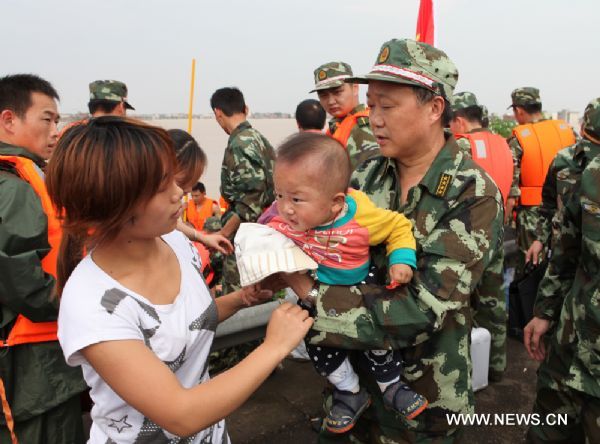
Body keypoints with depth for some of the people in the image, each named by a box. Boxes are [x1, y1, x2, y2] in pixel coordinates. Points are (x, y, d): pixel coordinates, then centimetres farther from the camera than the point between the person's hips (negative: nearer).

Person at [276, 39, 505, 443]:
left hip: (424, 396, -4)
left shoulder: (474, 196, -21)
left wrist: (313, 296, -29)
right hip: (352, 370, 5)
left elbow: (422, 310, -28)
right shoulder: (369, 174, -4)